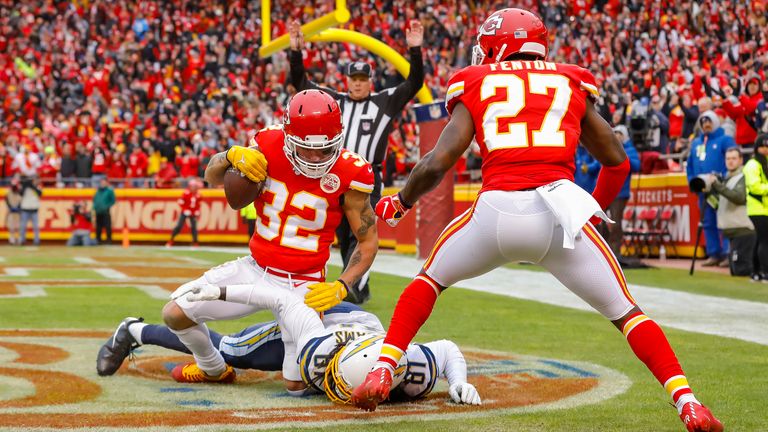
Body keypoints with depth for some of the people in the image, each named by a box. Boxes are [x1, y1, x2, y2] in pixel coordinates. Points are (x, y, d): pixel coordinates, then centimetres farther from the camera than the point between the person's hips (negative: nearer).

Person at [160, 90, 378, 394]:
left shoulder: (348, 174, -17)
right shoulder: (269, 147, -10)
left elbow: (368, 240, -7)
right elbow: (212, 178, 2)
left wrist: (341, 287, -19)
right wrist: (232, 156, -21)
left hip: (304, 285, -3)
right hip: (256, 270, 3)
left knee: (295, 383, -10)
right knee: (175, 314, -3)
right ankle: (213, 368, 29)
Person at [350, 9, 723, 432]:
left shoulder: (476, 88, 17)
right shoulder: (571, 84, 22)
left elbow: (436, 164, 7)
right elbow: (618, 162, 26)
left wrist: (400, 203, 25)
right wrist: (595, 208, 43)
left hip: (496, 212, 0)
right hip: (560, 212, 0)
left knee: (430, 279, 27)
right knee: (624, 310, 13)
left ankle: (381, 372, 17)